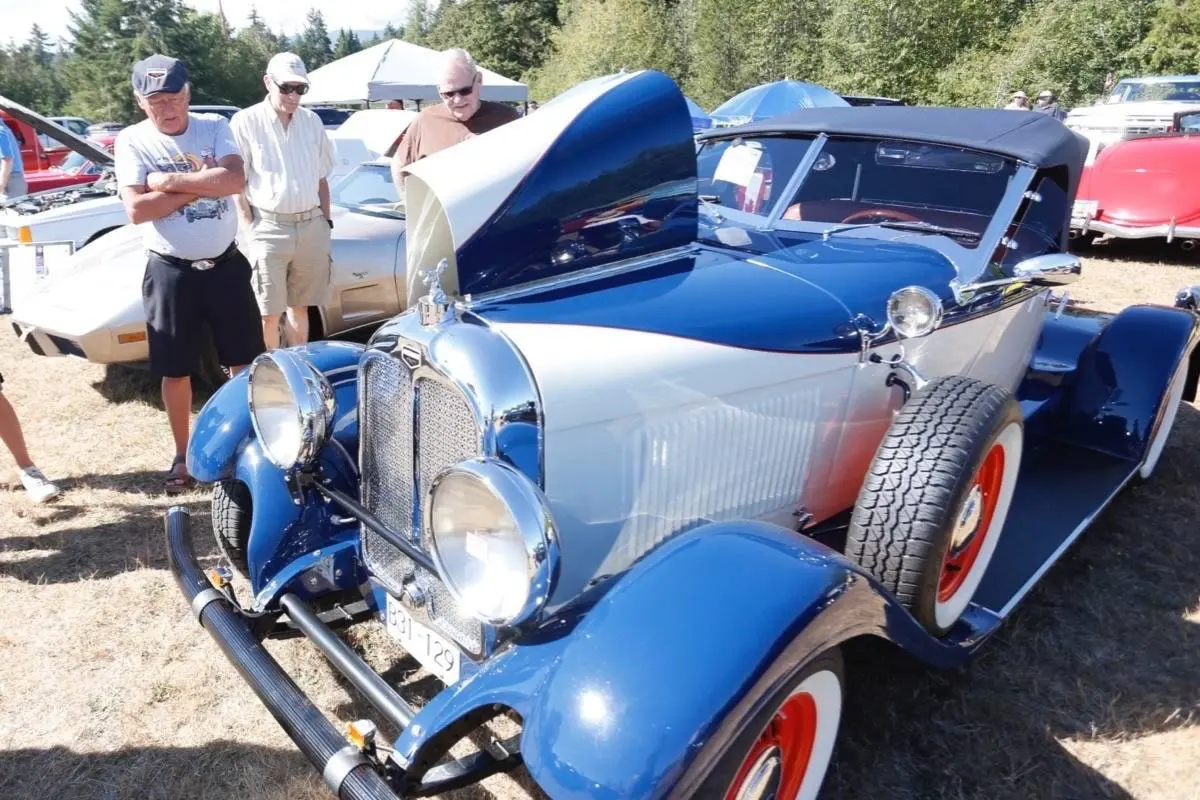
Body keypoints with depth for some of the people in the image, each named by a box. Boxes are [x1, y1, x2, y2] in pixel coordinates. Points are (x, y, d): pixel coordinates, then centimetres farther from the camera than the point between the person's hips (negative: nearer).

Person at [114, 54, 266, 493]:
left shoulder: (215, 126, 0)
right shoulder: (131, 141, -4)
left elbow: (235, 180, -16)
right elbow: (136, 209, -15)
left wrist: (173, 181, -18)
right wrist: (201, 184, -16)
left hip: (225, 264, 1)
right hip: (171, 272, -1)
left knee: (244, 362, 10)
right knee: (176, 371, 8)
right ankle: (183, 454, 25)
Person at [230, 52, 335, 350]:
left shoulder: (312, 121, 9)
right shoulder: (246, 122, -5)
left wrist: (326, 222, 10)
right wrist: (250, 230, -10)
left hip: (311, 227, 4)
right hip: (269, 229, -4)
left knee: (299, 306, 14)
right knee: (269, 314, 0)